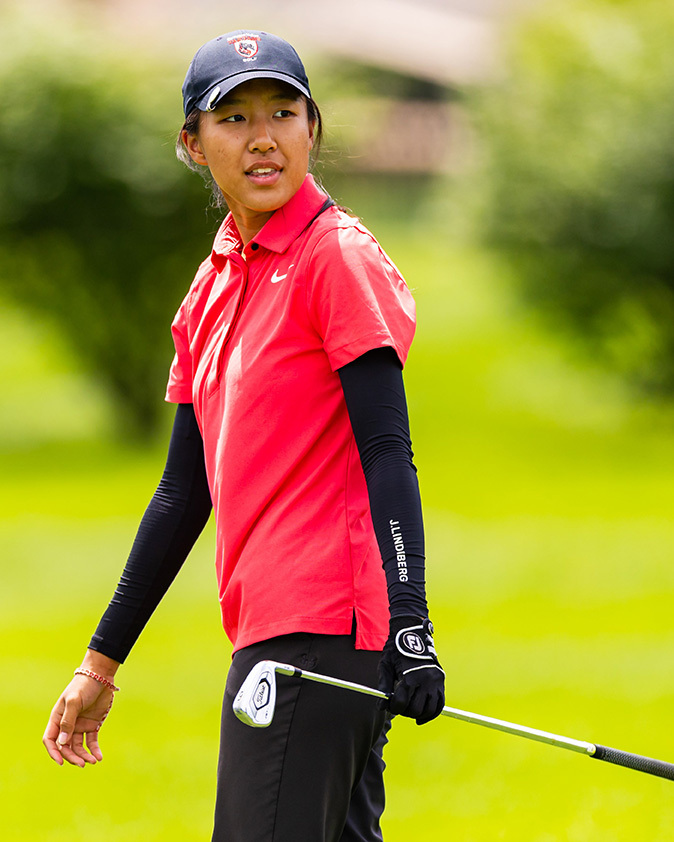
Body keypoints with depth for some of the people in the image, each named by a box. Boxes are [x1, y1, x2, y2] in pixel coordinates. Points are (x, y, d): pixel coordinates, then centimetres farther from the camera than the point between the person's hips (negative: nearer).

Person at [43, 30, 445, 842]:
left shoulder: (338, 258, -6)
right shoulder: (213, 285, 17)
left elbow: (386, 454, -13)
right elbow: (185, 490, 22)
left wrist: (409, 626, -23)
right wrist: (101, 660, 22)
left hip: (321, 629, -8)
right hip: (269, 631, 8)